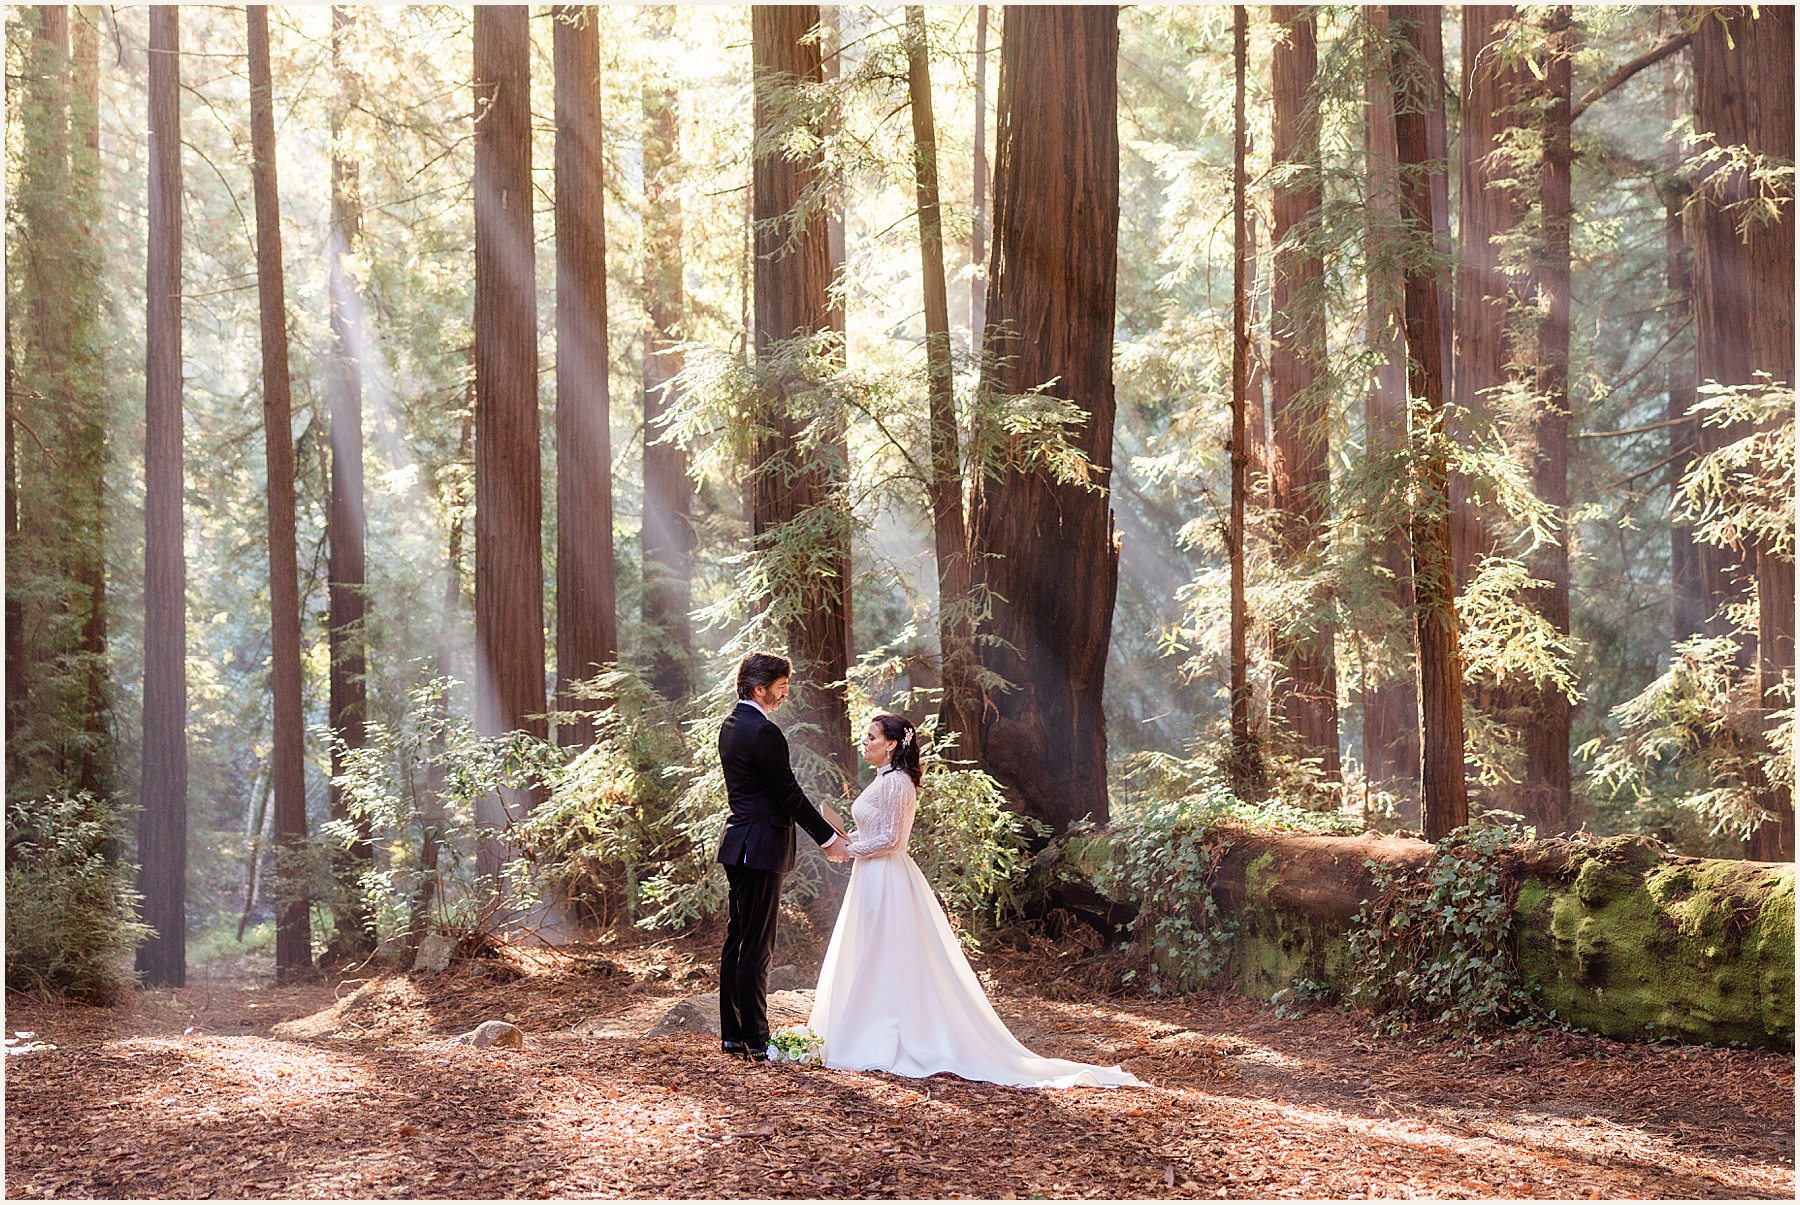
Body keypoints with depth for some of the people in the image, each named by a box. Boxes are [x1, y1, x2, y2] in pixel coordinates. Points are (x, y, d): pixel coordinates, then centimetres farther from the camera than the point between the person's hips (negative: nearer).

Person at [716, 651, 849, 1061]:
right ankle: (755, 1041, -2)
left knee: (736, 941, 12)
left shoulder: (731, 724, 14)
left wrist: (823, 828, 20)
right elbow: (789, 794, -16)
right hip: (761, 849, -10)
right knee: (756, 947, -6)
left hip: (738, 845, 10)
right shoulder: (763, 731, -17)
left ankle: (732, 1035, 18)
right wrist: (828, 838, -6)